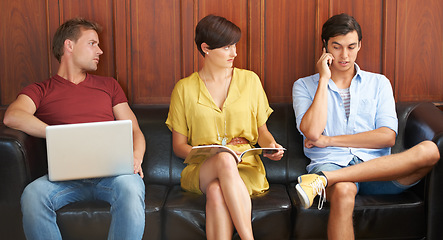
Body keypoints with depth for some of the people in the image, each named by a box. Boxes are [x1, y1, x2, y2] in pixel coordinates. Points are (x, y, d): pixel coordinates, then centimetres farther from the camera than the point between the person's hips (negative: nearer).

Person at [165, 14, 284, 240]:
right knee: (225, 160, -38)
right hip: (201, 169, 0)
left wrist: (272, 145, -6)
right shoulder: (184, 89, 7)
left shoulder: (250, 80, 11)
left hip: (245, 167, 1)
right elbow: (178, 145, 8)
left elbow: (262, 131, 17)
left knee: (217, 192, -36)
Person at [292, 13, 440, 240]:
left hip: (377, 169, 4)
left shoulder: (379, 83, 17)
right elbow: (312, 132, -6)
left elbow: (387, 137, 3)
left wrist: (329, 140, -2)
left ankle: (324, 179, -34)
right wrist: (324, 80, -1)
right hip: (330, 163, -3)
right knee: (343, 191, -41)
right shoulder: (304, 86, 13)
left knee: (429, 150, -28)